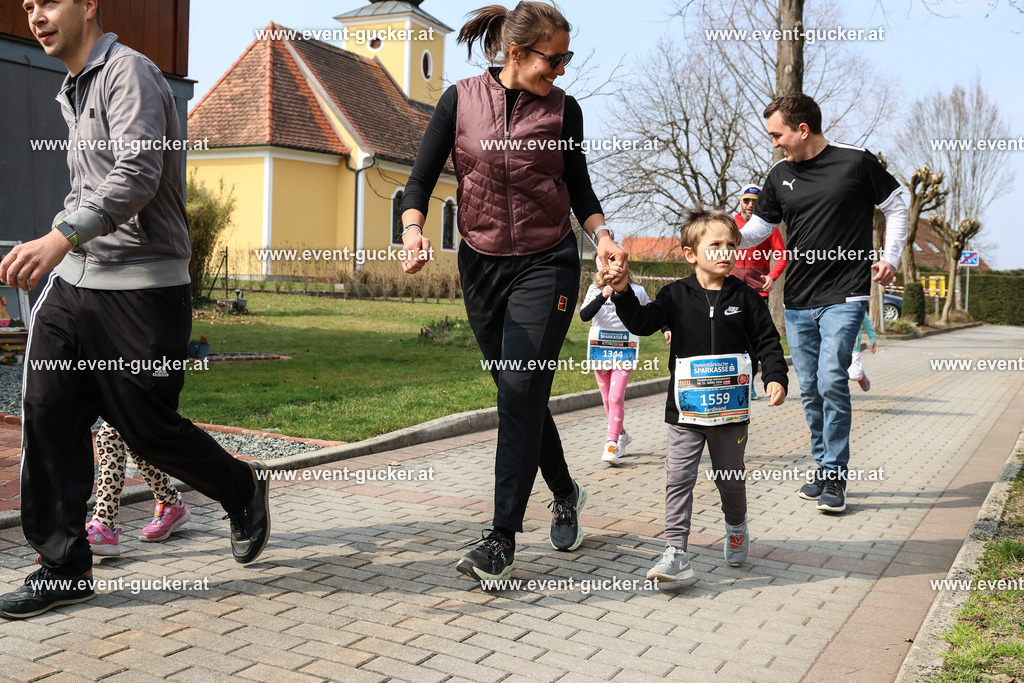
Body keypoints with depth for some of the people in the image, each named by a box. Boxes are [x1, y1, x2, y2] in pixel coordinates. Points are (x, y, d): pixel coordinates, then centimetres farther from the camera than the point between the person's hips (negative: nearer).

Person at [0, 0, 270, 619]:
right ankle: (63, 566, 9)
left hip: (140, 289, -8)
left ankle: (244, 490, 26)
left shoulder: (129, 73, -9)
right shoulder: (74, 92, 20)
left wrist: (63, 235, -33)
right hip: (72, 280, 8)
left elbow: (138, 175, -25)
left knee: (148, 426, -1)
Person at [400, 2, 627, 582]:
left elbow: (579, 188, 9)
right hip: (482, 266, 2)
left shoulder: (562, 109, 1)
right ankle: (566, 493, 35)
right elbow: (422, 179, -2)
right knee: (519, 395, 11)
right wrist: (414, 228, -21)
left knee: (522, 392, -12)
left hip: (547, 264, -2)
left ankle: (502, 539, -7)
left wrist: (602, 234, -9)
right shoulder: (460, 100, 0)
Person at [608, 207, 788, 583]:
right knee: (678, 479, -5)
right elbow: (642, 322, -8)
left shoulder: (745, 297, 1)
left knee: (730, 479, 14)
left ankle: (736, 527, 43)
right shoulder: (677, 295, 0)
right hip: (686, 411, 0)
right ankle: (675, 554, -2)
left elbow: (767, 341, 3)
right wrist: (623, 292, -22)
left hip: (731, 409, 0)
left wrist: (775, 378, -10)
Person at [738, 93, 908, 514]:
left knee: (831, 380, -15)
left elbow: (896, 207, 7)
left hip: (844, 297, -5)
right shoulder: (780, 175, 9)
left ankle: (835, 478, -5)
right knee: (809, 389, 8)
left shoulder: (856, 162, -3)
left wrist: (890, 257, -3)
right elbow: (758, 227, 14)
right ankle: (823, 468, 22)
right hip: (797, 303, 5)